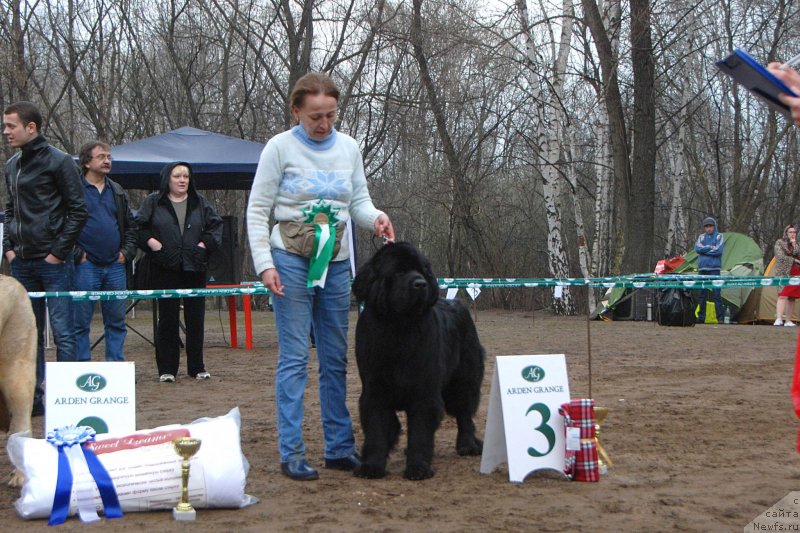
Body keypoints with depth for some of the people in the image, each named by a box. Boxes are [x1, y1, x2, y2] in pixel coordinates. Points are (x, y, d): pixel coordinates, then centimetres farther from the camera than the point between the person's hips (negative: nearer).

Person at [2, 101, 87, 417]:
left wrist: (59, 252, -11)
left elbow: (78, 211, -8)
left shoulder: (58, 162, -7)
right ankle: (34, 397, 17)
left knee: (62, 332, -3)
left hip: (52, 262, -7)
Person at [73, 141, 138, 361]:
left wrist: (127, 252, 7)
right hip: (86, 267, -5)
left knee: (116, 321, 7)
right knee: (81, 321, -2)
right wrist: (76, 254, -10)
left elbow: (131, 225, 21)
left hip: (115, 266, 5)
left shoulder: (117, 192, 16)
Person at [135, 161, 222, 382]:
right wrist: (152, 243, -9)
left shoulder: (200, 202, 11)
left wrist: (204, 244, -1)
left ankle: (197, 367, 14)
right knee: (168, 318, -1)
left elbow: (215, 225, 12)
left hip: (195, 269, 2)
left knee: (196, 318, 4)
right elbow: (139, 227, 5)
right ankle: (167, 368, 6)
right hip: (165, 271, -2)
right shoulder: (153, 202, 4)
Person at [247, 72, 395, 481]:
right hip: (292, 261, -5)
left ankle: (339, 447, 18)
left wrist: (375, 217, -12)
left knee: (336, 359, 10)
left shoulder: (349, 147, 6)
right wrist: (264, 263, -14)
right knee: (294, 358, -6)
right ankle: (291, 452, -2)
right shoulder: (281, 147, -6)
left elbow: (359, 200, 11)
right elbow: (257, 209, -5)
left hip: (336, 263, 5)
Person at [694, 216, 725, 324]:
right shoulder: (701, 237, 12)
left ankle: (720, 317, -6)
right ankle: (701, 317, 12)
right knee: (702, 293, 6)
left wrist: (704, 249, -7)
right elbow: (697, 248, -4)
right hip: (702, 268, 4)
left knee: (716, 293, -8)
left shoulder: (719, 236, 3)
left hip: (714, 268, -4)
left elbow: (719, 250, -12)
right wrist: (710, 247, -9)